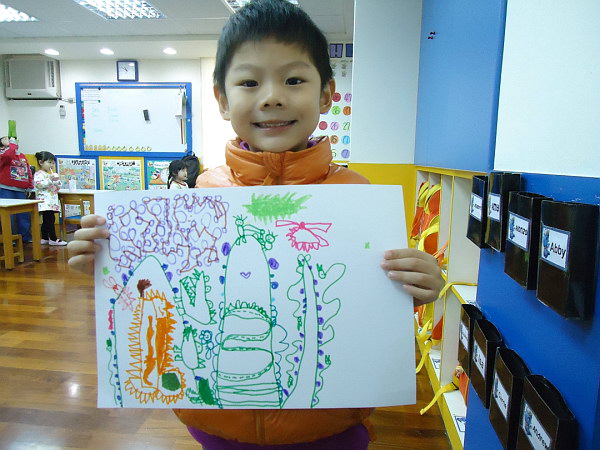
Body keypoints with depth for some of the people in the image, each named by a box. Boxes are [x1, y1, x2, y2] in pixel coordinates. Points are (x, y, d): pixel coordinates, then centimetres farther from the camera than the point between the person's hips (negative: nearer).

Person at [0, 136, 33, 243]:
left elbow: (28, 173, 16)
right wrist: (13, 143, -13)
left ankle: (26, 236, 18)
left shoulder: (22, 156, 15)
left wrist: (30, 187, 11)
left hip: (21, 190, 5)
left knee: (24, 214, 8)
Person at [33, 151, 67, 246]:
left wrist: (57, 181, 6)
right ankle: (53, 239, -11)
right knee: (50, 219, -12)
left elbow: (57, 187, 26)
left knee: (46, 220, 12)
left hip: (52, 200, 9)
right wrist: (50, 180, -22)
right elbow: (38, 185, -19)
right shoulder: (38, 174, -3)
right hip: (45, 201, -9)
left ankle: (45, 238, 18)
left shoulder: (50, 174, 24)